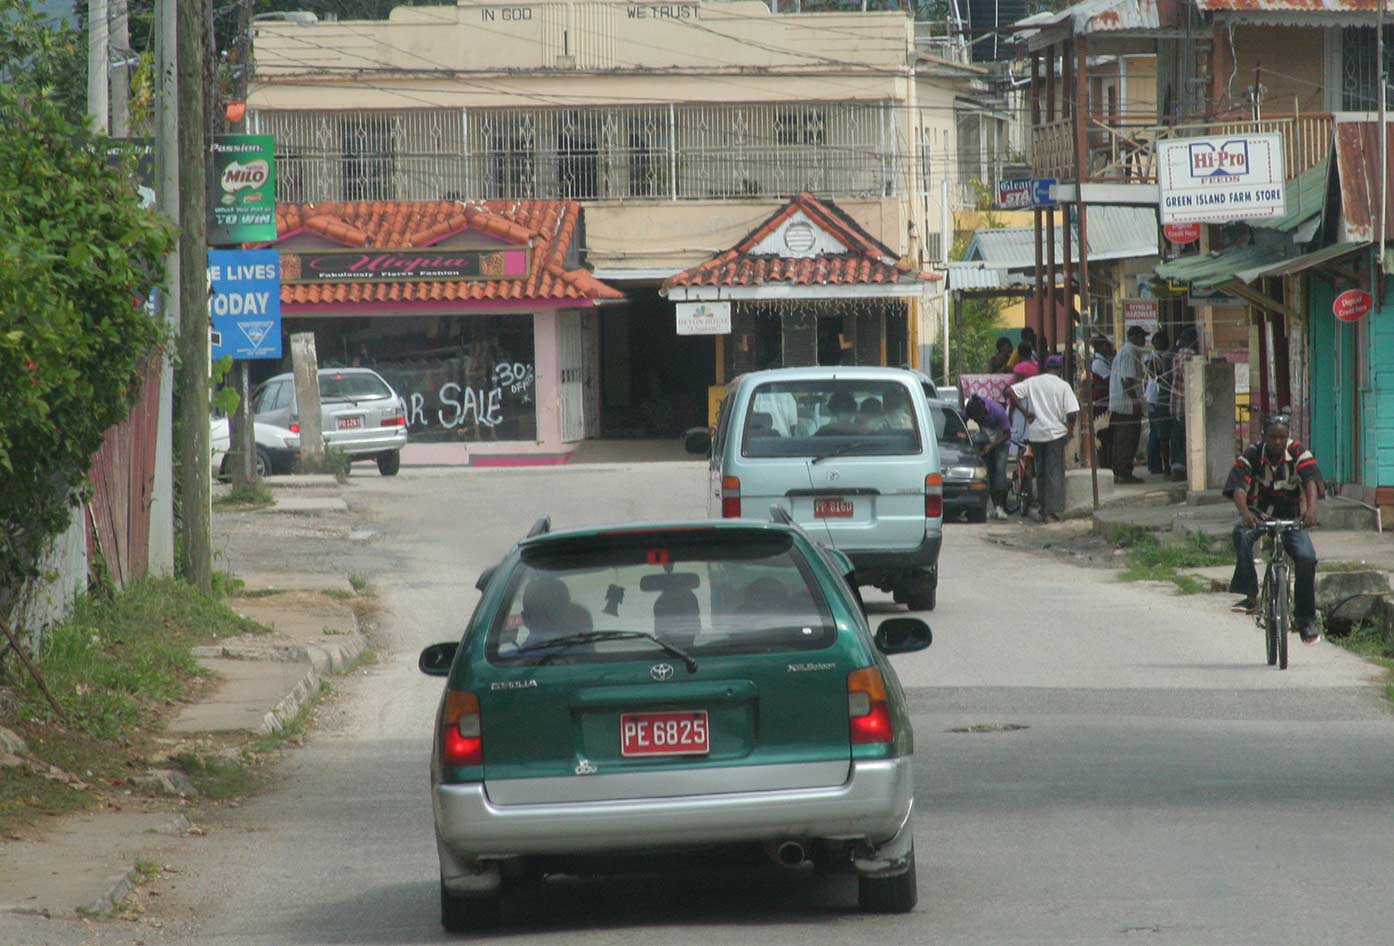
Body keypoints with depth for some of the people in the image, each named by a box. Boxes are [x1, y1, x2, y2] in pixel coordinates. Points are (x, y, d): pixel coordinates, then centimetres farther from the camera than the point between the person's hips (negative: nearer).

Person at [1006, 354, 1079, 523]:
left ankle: (1043, 511, 19)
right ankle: (1052, 511, -11)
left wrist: (1025, 412, -1)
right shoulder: (1063, 386, -5)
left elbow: (1010, 392, -5)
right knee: (1055, 473, -1)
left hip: (1035, 433, 3)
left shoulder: (1032, 382, 5)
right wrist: (1070, 430, 6)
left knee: (1041, 472, 15)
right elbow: (1072, 413, -11)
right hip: (1055, 433, -3)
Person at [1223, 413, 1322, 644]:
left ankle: (1306, 620, -4)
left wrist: (1312, 508, -49)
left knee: (1306, 558, -22)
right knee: (1241, 534, -35)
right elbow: (1238, 487, -26)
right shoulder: (1252, 455, -13)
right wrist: (1244, 512, -48)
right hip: (1259, 514, -1)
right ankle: (1249, 595, -30)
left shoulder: (1299, 453, -12)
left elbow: (1310, 481, -28)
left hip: (1292, 518, 1)